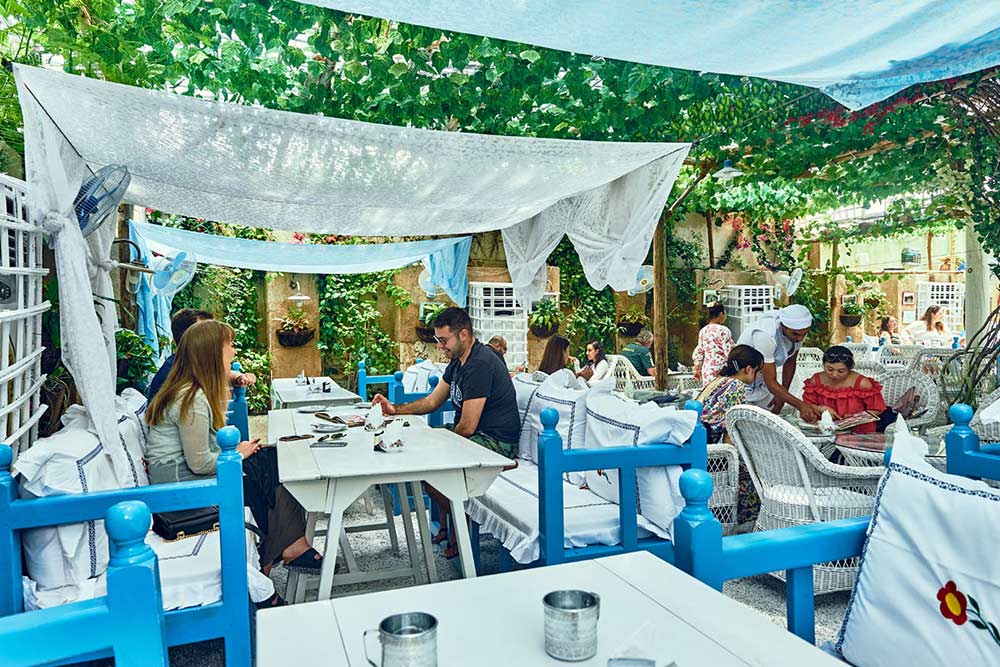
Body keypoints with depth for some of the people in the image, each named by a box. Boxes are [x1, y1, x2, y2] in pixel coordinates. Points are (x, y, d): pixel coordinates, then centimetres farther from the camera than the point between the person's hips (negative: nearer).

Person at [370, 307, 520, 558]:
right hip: (477, 434, 11)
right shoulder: (458, 361, 10)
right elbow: (433, 401, 18)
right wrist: (396, 409, 6)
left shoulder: (480, 365, -23)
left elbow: (467, 427, -23)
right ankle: (444, 524, 15)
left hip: (496, 441, -11)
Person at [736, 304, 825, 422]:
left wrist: (782, 396, -2)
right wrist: (801, 405, -40)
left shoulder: (799, 329, -15)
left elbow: (790, 362, 2)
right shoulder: (766, 335, -36)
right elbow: (771, 382, -33)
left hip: (762, 382, 7)